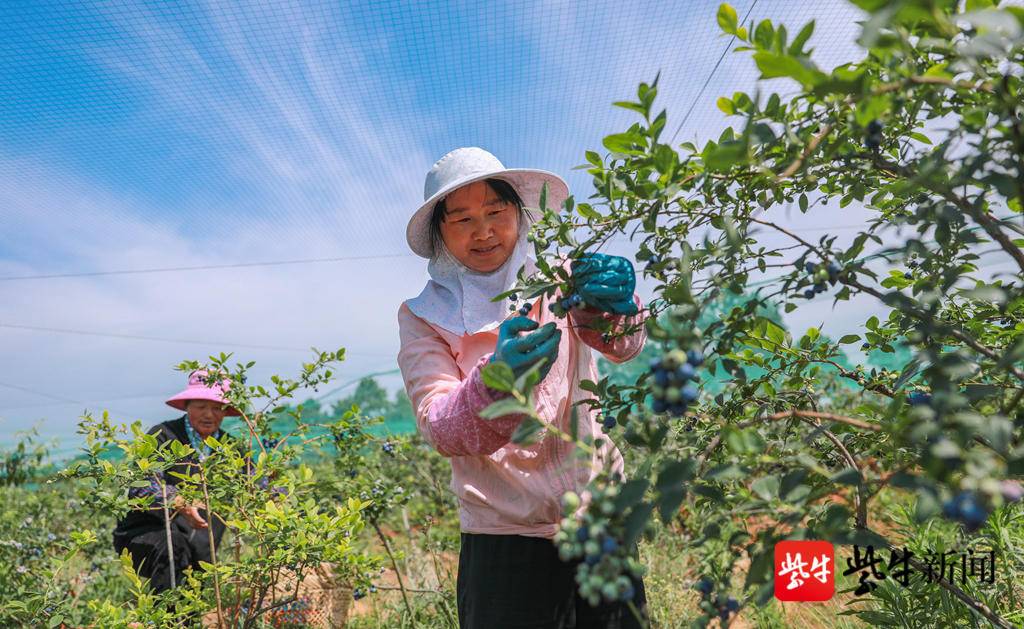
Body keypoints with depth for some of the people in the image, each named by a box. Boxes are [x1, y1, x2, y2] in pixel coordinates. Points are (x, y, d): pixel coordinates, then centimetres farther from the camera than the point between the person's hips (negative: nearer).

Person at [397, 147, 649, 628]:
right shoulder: (424, 317, -2)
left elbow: (624, 344, -18)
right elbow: (437, 429, -15)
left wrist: (611, 306, -41)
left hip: (603, 520, 2)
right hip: (504, 539, -1)